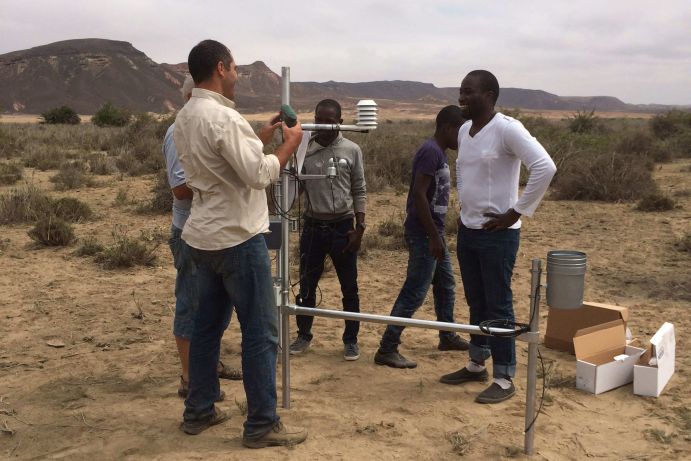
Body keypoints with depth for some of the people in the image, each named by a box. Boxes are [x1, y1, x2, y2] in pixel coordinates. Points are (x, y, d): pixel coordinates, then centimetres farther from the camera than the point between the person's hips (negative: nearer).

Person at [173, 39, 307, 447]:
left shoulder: (185, 118, 10)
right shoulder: (223, 117, -19)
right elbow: (258, 175, -21)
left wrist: (261, 137, 15)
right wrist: (289, 144, -7)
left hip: (204, 237, 9)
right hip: (238, 239, -9)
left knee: (207, 324, 17)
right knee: (261, 332, -1)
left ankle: (199, 411, 27)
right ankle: (262, 425, 7)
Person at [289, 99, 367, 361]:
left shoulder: (352, 151, -2)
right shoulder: (304, 150, -1)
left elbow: (359, 192, 0)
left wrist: (359, 228, -5)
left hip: (343, 227, -1)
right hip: (313, 227, 1)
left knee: (349, 287, 8)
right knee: (307, 285, 11)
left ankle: (351, 340, 21)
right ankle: (303, 335, 28)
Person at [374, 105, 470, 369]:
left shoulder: (439, 152, 14)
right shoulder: (431, 151, -17)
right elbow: (418, 194, -24)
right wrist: (434, 237, -23)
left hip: (433, 232, 10)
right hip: (424, 233, -10)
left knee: (446, 286, 20)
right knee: (414, 293, -7)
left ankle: (447, 337, 36)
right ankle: (386, 350, -1)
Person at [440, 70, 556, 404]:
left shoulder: (507, 129, -16)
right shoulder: (464, 131, 9)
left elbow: (545, 167, -24)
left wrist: (517, 211, -19)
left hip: (497, 233, -8)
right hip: (467, 229, 8)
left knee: (498, 306, 0)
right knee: (476, 303, 17)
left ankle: (504, 379, 11)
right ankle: (476, 364, 31)